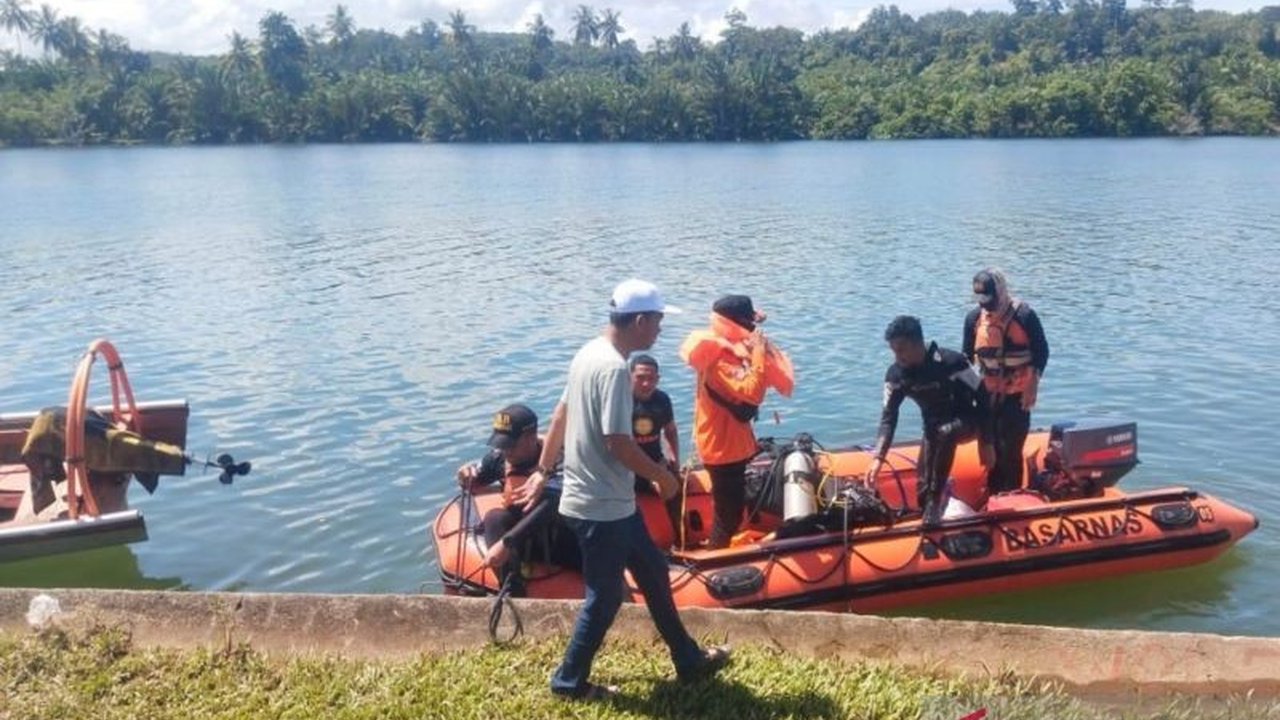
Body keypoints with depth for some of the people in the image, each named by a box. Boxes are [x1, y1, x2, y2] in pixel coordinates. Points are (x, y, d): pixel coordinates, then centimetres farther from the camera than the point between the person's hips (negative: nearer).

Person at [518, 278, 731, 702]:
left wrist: (543, 471, 21)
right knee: (606, 596, 7)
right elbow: (618, 443, -26)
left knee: (654, 573, 18)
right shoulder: (614, 369, -24)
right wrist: (663, 475, -11)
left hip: (609, 501, 10)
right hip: (602, 507, -10)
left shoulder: (591, 353, 6)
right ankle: (570, 681, 24)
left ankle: (688, 661, 32)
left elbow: (561, 415, 14)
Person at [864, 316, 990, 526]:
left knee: (945, 433, -39)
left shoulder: (950, 362, -29)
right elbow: (888, 416, -14)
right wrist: (879, 457, -25)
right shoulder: (895, 374, -14)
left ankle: (936, 499, -27)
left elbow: (983, 397, -21)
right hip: (934, 428, 5)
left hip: (967, 421, -5)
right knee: (922, 490, -5)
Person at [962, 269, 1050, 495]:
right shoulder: (974, 318, -1)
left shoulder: (1024, 315, -12)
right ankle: (994, 495, 22)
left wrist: (1032, 387, -10)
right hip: (987, 393, 4)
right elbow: (966, 356, 9)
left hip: (1017, 394, -4)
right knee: (991, 447, 9)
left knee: (1011, 449, -4)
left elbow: (1042, 352, -6)